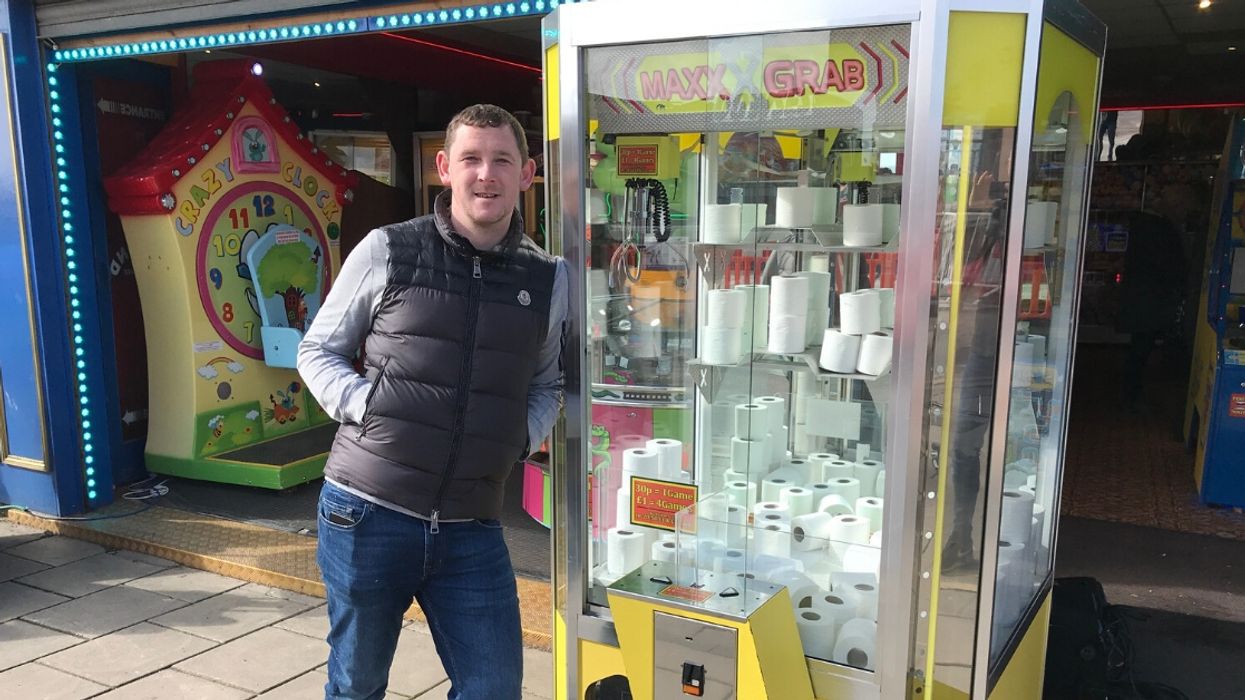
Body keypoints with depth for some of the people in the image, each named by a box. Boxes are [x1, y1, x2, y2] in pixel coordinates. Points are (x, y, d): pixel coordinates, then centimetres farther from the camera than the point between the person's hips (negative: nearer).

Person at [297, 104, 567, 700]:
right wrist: (367, 408, -12)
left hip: (471, 528, 2)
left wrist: (521, 437, -2)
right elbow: (317, 352, 4)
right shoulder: (386, 251, -4)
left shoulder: (548, 281, 3)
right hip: (365, 512, -2)